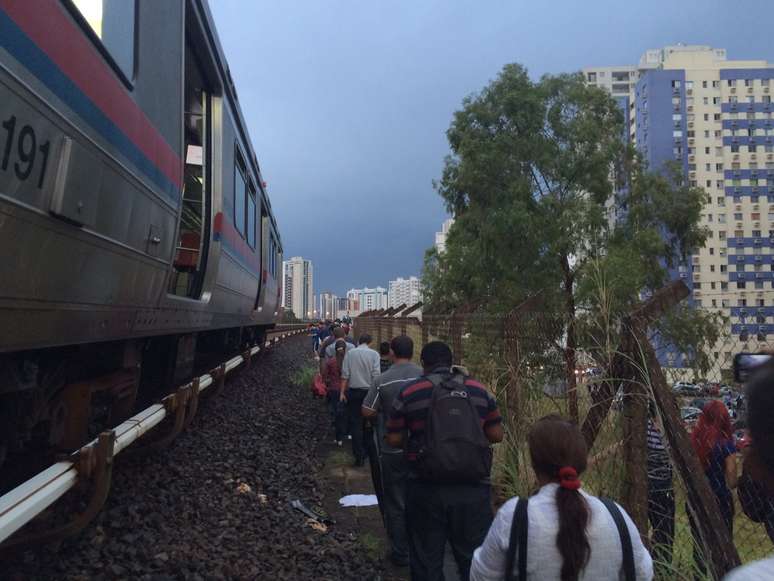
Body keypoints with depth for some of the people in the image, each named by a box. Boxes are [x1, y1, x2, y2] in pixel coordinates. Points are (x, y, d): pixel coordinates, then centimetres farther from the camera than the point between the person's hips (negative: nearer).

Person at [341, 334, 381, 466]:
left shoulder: (350, 353, -3)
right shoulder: (374, 354, -5)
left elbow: (345, 374, -5)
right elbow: (376, 375, -11)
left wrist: (342, 392, 0)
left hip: (353, 391, 0)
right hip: (369, 391, 0)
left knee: (355, 424, 5)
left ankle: (359, 455, 3)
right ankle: (366, 451, 27)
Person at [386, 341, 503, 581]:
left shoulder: (409, 393, -4)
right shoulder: (479, 390, 2)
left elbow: (394, 440, -1)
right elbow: (497, 435, 7)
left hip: (427, 490, -1)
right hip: (473, 489, 2)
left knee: (427, 561, 14)